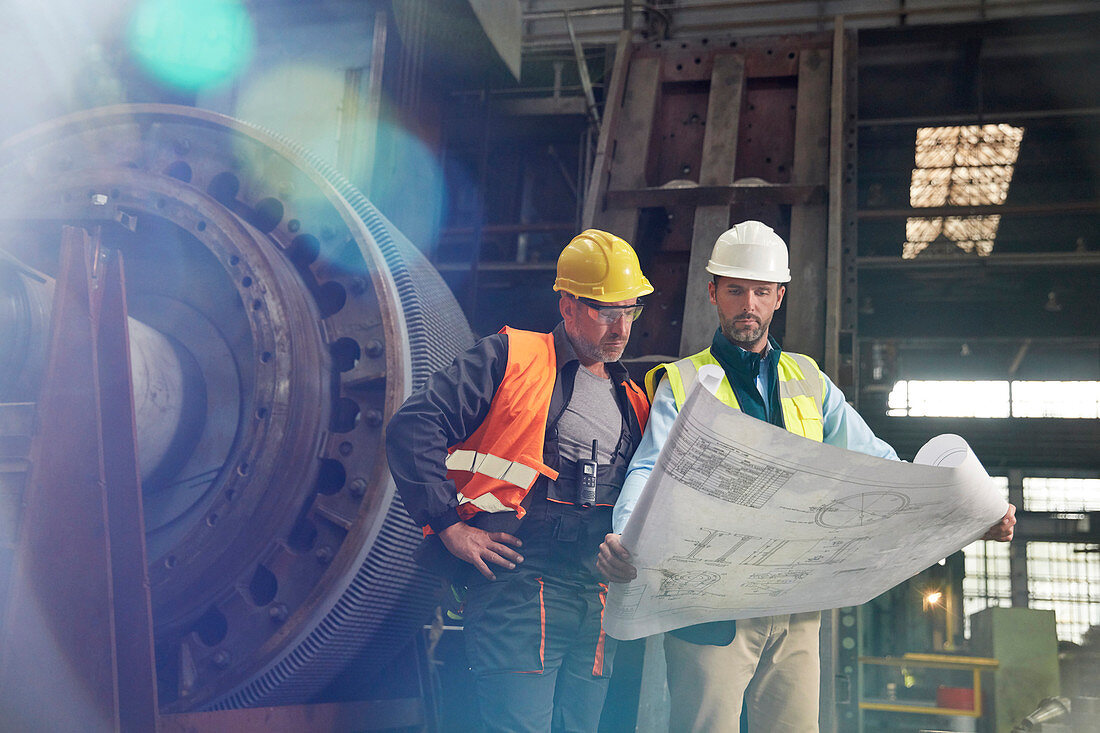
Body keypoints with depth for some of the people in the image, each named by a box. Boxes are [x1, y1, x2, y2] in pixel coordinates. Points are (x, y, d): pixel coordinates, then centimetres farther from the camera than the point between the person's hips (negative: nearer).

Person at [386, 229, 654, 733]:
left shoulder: (632, 401, 17)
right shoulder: (509, 359, -3)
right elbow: (412, 427, -10)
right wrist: (450, 525, -13)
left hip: (596, 607, 7)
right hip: (516, 591, -6)